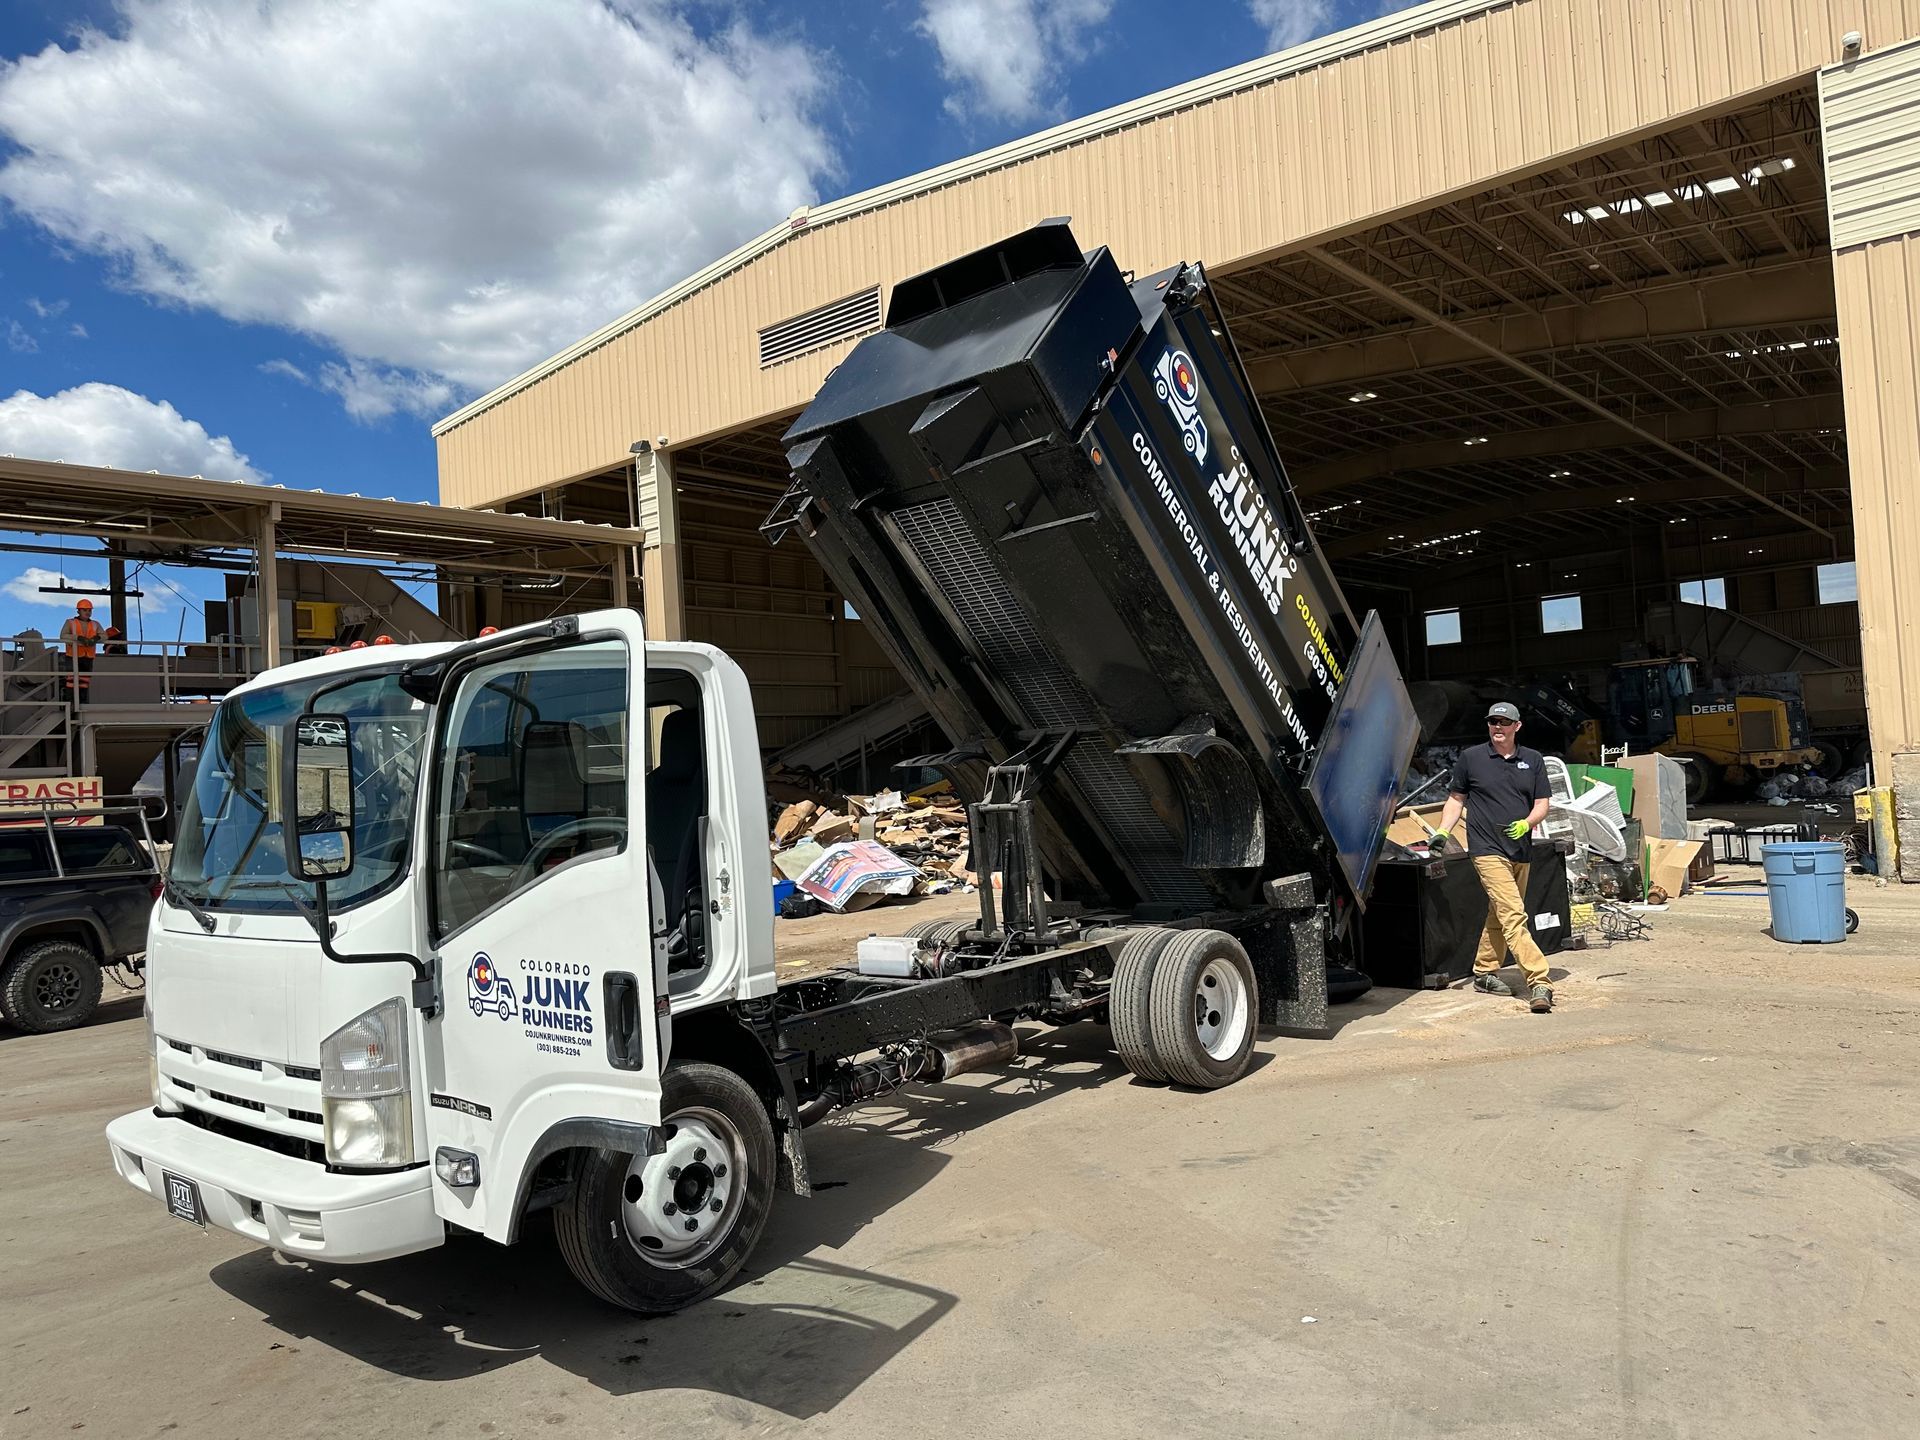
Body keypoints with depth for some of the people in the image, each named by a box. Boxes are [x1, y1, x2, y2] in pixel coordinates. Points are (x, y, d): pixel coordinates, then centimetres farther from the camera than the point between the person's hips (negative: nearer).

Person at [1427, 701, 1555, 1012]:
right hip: (1487, 849, -5)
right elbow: (1456, 799, 9)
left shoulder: (1533, 760, 10)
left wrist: (1527, 823, -11)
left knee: (1499, 915, 14)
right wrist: (1442, 832, -3)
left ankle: (1484, 973, 27)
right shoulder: (1470, 758, 2)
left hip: (1520, 851, 5)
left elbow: (1542, 804, 9)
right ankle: (1539, 982, -18)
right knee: (1514, 915, -14)